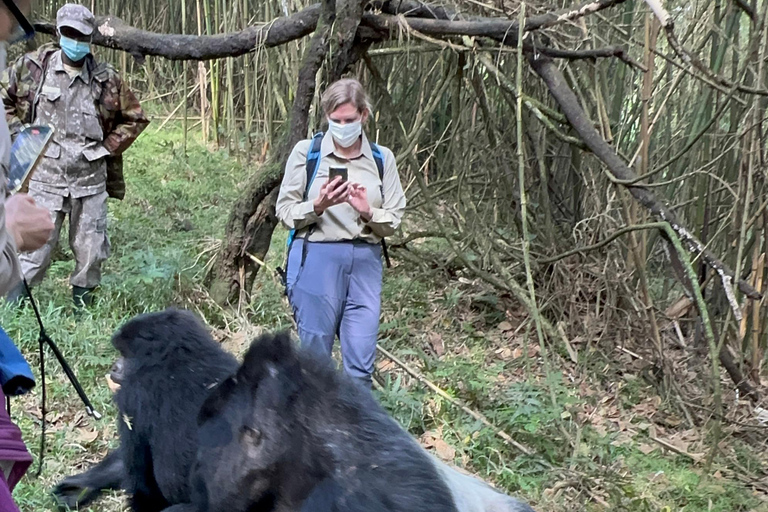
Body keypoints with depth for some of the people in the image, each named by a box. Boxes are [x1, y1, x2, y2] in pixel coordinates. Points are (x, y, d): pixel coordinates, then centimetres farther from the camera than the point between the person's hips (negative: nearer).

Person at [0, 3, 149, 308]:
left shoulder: (106, 80, 2)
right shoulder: (33, 66, 0)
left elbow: (135, 118, 12)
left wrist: (107, 148, 3)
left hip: (90, 180, 2)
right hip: (45, 177, -2)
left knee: (91, 254, 9)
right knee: (34, 250, -2)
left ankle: (82, 305, 27)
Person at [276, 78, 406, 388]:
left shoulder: (382, 158, 8)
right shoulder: (305, 152, 1)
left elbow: (394, 221, 7)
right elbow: (284, 211, 1)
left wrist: (368, 212, -14)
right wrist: (318, 206, -18)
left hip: (365, 262, 2)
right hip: (316, 258, -2)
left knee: (361, 364, 1)